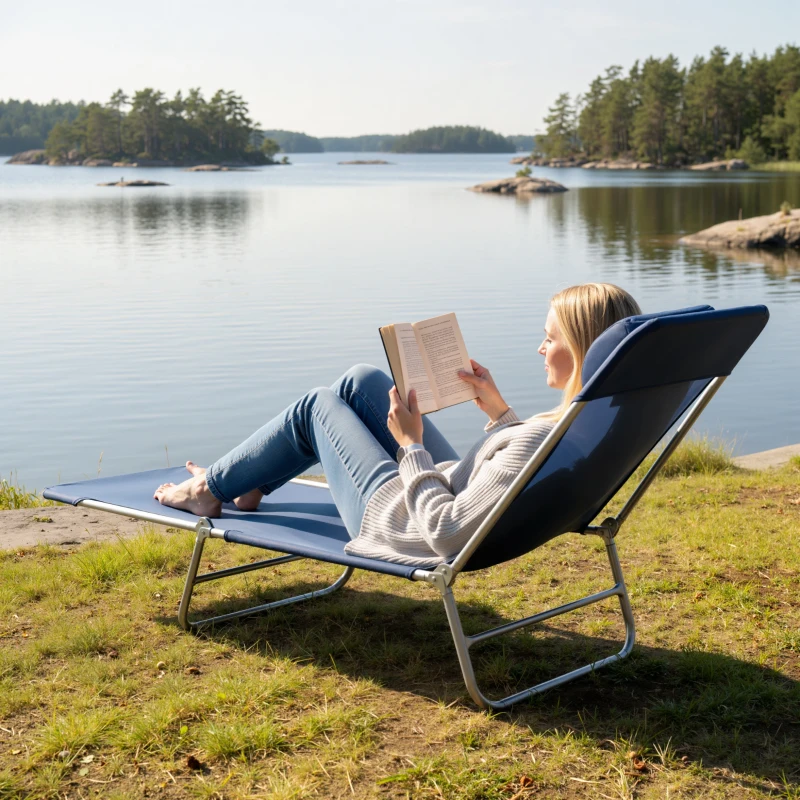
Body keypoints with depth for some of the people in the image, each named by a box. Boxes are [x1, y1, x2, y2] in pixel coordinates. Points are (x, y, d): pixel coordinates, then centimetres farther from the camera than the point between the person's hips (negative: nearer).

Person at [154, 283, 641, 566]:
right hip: (453, 491, 8)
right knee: (362, 380, 16)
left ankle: (210, 490, 32)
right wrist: (500, 413, 3)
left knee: (317, 407, 10)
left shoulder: (543, 439, -39)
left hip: (394, 516, -8)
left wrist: (411, 444, -23)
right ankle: (247, 483, 32)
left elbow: (446, 533, -34)